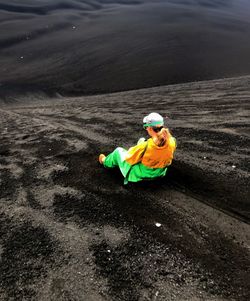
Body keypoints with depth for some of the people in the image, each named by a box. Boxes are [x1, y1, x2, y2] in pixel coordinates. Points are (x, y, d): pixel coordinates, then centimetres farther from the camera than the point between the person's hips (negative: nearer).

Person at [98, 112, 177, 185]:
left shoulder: (145, 146, -36)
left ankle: (106, 161, 51)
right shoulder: (171, 143, -24)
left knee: (119, 150, 19)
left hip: (138, 176, -5)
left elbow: (128, 157, -19)